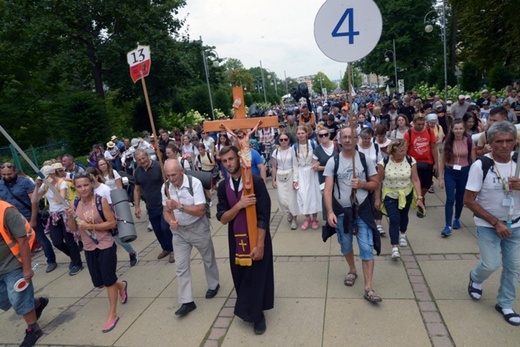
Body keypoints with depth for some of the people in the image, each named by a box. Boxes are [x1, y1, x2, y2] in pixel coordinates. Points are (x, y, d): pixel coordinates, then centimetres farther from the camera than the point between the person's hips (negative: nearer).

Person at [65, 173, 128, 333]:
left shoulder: (101, 201, -15)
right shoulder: (76, 204, -1)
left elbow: (112, 223, -16)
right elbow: (73, 229, 2)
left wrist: (90, 226, -23)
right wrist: (70, 216, -16)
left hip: (106, 246, -5)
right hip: (89, 248, 6)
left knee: (108, 280, 3)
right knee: (99, 282, 15)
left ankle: (113, 315, 19)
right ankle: (121, 286, 46)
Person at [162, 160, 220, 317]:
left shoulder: (194, 183, -24)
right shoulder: (165, 187, -8)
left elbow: (201, 211, -27)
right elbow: (166, 211, 1)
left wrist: (179, 205, -36)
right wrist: (171, 221, -21)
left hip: (198, 228, -3)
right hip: (179, 231, 4)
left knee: (208, 258, 18)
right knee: (181, 266, 3)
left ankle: (213, 285, 43)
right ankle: (187, 301, 14)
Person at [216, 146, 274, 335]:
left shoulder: (256, 181, -15)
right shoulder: (223, 186, -1)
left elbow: (263, 216, -16)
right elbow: (222, 218, -5)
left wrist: (260, 244, -18)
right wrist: (239, 205, -22)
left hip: (256, 237, -4)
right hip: (236, 238, 4)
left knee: (257, 276, 5)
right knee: (241, 277, 16)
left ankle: (257, 314, 29)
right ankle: (247, 309, 42)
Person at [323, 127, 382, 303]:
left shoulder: (365, 159, -4)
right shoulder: (333, 162, -7)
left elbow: (375, 183, 2)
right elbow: (327, 190, -11)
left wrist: (362, 184, -19)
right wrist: (330, 212, -23)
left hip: (362, 209, 0)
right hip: (341, 210, 1)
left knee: (367, 248, -4)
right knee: (345, 246, 18)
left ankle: (368, 288, 4)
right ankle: (352, 270, 45)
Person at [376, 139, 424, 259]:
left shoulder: (411, 161, -15)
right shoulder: (384, 163, -19)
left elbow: (415, 180, -13)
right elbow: (379, 181, -10)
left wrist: (419, 197, -18)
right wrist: (377, 198, -6)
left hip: (406, 194, 3)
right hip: (390, 195, -2)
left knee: (403, 215, 21)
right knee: (394, 220, -11)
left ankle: (402, 235, 50)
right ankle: (394, 247, -8)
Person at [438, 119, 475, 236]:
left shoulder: (469, 142, -6)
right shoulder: (447, 142, -4)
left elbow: (474, 160, 0)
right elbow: (443, 160, 0)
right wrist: (440, 178, -2)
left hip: (464, 172, 1)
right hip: (450, 172, 0)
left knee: (460, 198, 14)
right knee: (450, 199, -8)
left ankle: (457, 219, 37)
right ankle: (448, 226, -5)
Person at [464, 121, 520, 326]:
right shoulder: (481, 166, -17)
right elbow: (469, 200, -15)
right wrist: (496, 223, -17)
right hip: (488, 225, -4)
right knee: (491, 264, -8)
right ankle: (475, 278, 27)